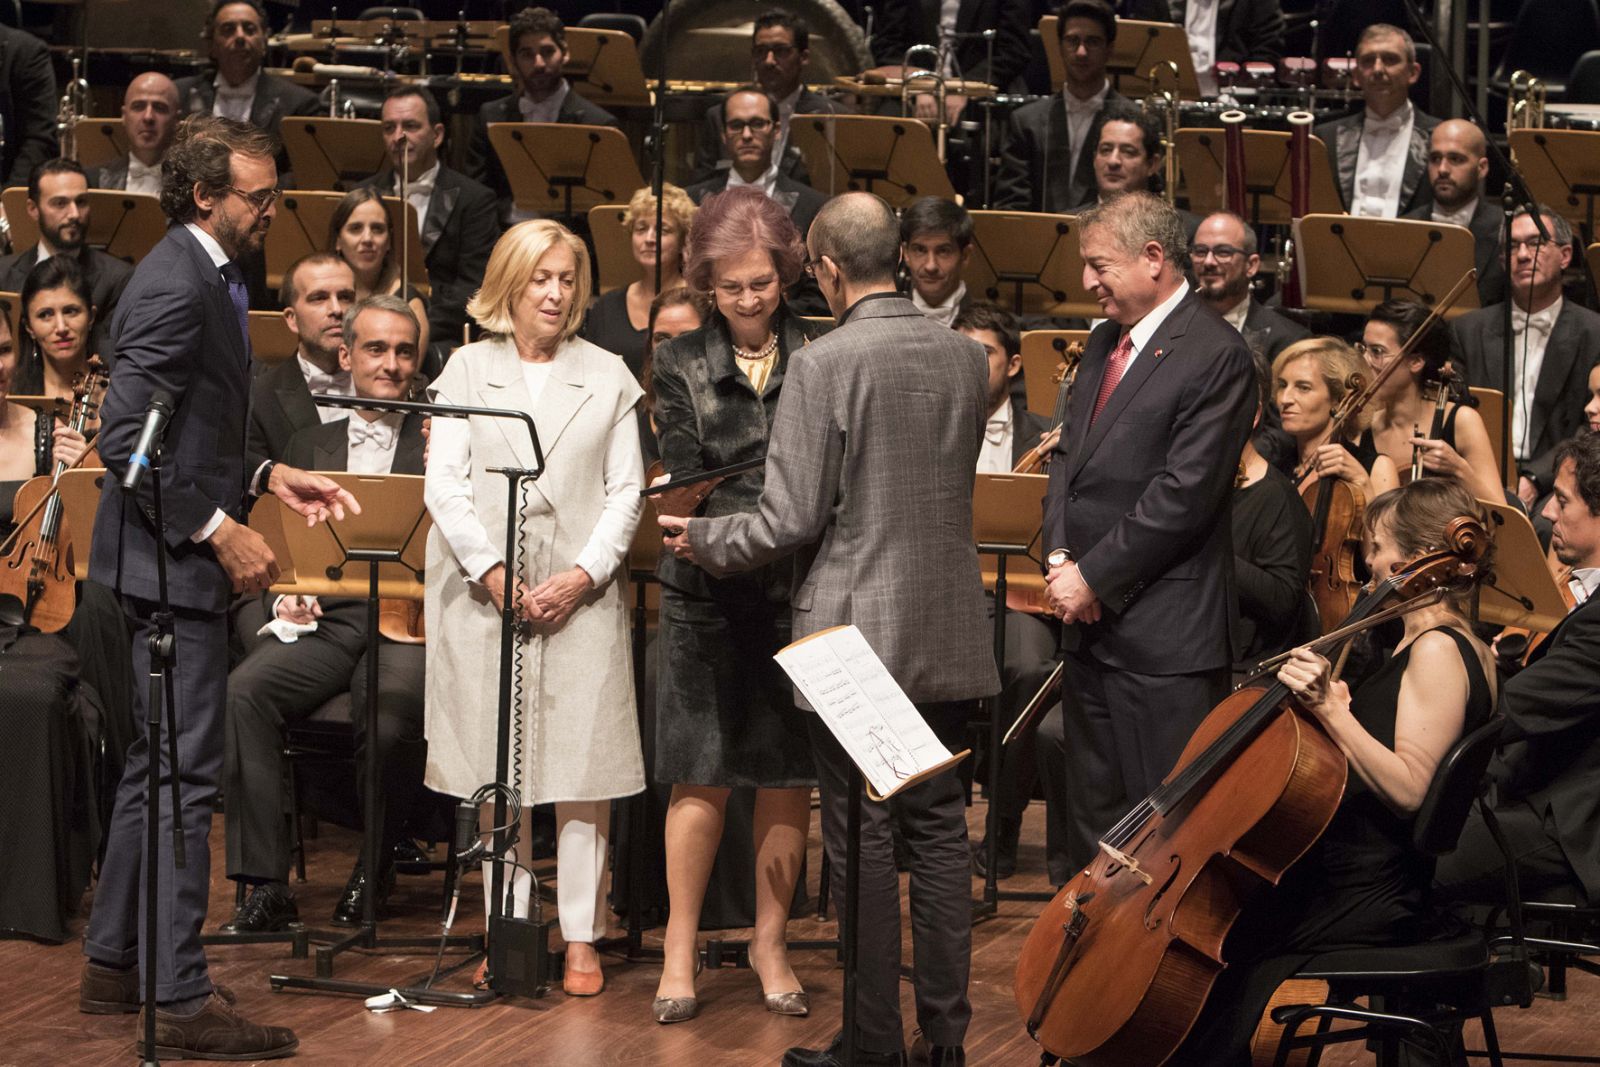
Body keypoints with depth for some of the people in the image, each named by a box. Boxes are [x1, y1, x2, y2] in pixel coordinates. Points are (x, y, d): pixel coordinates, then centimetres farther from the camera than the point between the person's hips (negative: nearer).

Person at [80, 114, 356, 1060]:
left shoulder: (212, 277, 14)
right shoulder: (177, 287, -19)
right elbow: (126, 441, -24)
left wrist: (267, 476, 11)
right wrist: (219, 530, -23)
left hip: (180, 561, 11)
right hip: (171, 562, -11)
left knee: (160, 766, 17)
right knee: (187, 775, -8)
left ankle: (114, 965, 26)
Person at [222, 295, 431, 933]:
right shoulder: (310, 445, 23)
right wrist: (283, 599, -2)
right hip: (326, 618, 3)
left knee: (391, 707, -35)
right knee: (242, 694, -26)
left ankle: (375, 866, -9)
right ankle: (266, 885, -23)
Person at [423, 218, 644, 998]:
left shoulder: (608, 376, 10)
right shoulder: (467, 369, 8)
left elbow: (625, 492, 6)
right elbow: (445, 483, 1)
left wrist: (582, 574, -9)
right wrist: (492, 572, -11)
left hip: (580, 596, 0)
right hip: (482, 591, 0)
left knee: (583, 766, -2)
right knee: (495, 769, 1)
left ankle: (582, 939, 4)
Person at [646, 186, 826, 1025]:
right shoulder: (681, 365, 4)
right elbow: (684, 488, -4)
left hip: (799, 590, 1)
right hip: (708, 594, -1)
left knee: (789, 776, 6)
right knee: (701, 777, 1)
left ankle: (769, 945, 19)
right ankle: (680, 951, 13)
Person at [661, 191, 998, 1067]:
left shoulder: (824, 364, -15)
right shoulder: (964, 356, 3)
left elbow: (792, 520, -14)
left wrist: (702, 540, 2)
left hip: (856, 634, -5)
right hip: (947, 637, 6)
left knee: (862, 840, 1)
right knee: (939, 829, 12)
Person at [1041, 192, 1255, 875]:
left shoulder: (1215, 356, -13)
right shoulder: (1106, 343, 15)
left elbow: (1183, 494, -18)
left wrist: (1095, 578, -15)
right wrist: (1060, 556, 0)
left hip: (1164, 635, -9)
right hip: (1089, 624, 9)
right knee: (1095, 813, 16)